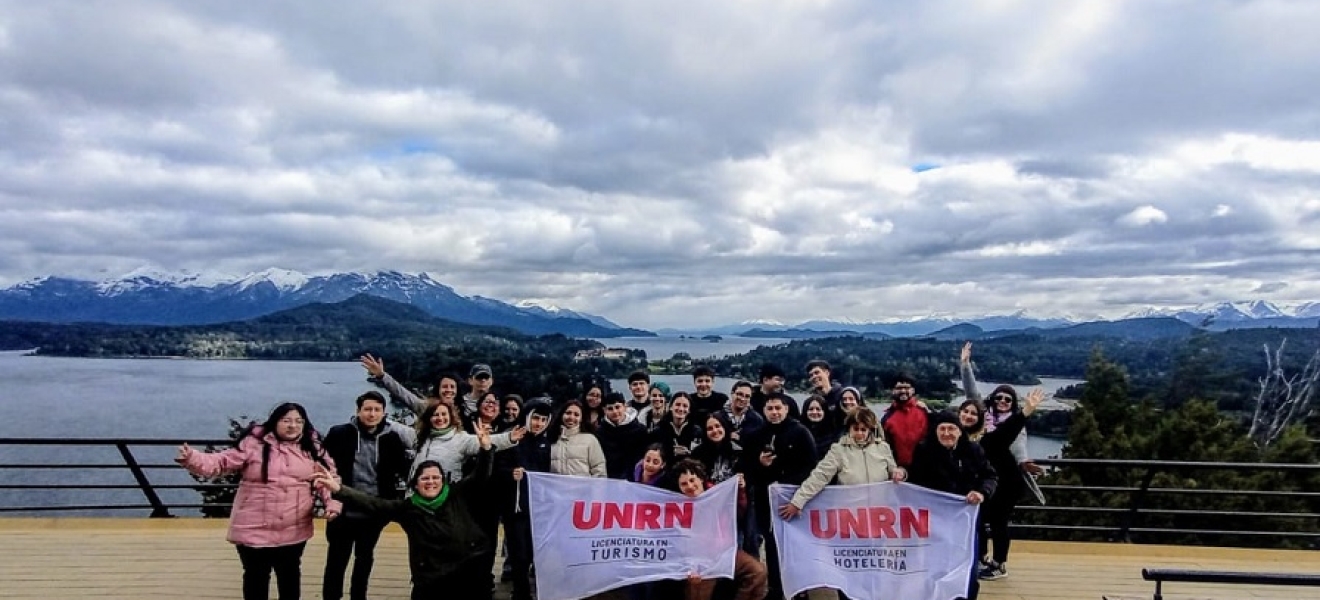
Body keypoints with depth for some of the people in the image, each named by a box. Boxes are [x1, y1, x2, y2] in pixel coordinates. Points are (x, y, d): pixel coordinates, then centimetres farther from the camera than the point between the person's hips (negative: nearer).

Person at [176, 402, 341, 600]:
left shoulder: (312, 447, 0)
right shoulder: (254, 443, -8)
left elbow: (327, 477, 7)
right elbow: (222, 462, -8)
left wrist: (332, 503, -6)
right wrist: (191, 458, -25)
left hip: (294, 531, 2)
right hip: (254, 530, -2)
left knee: (290, 575, 18)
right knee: (256, 576, 12)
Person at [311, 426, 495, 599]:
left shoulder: (457, 495, 3)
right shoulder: (408, 507, 4)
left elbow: (480, 475, -4)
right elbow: (373, 503, -3)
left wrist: (485, 448, -24)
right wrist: (338, 489, -14)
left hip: (470, 573, 0)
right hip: (431, 580, 1)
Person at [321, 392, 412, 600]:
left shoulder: (392, 438, -3)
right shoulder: (339, 434, -8)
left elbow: (403, 470, 5)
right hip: (343, 511, -2)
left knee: (365, 558, 18)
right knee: (336, 560, 10)